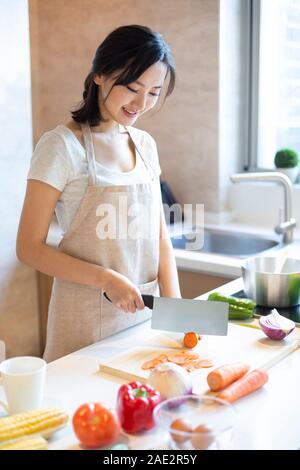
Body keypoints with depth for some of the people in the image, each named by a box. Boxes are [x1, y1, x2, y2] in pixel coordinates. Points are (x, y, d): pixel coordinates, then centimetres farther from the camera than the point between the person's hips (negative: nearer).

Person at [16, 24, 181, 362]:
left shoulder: (145, 144, 5)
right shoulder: (61, 145, -13)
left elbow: (160, 238, 8)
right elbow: (29, 248, -13)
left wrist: (174, 302, -5)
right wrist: (106, 279, -21)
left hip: (144, 311, 6)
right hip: (87, 320, -5)